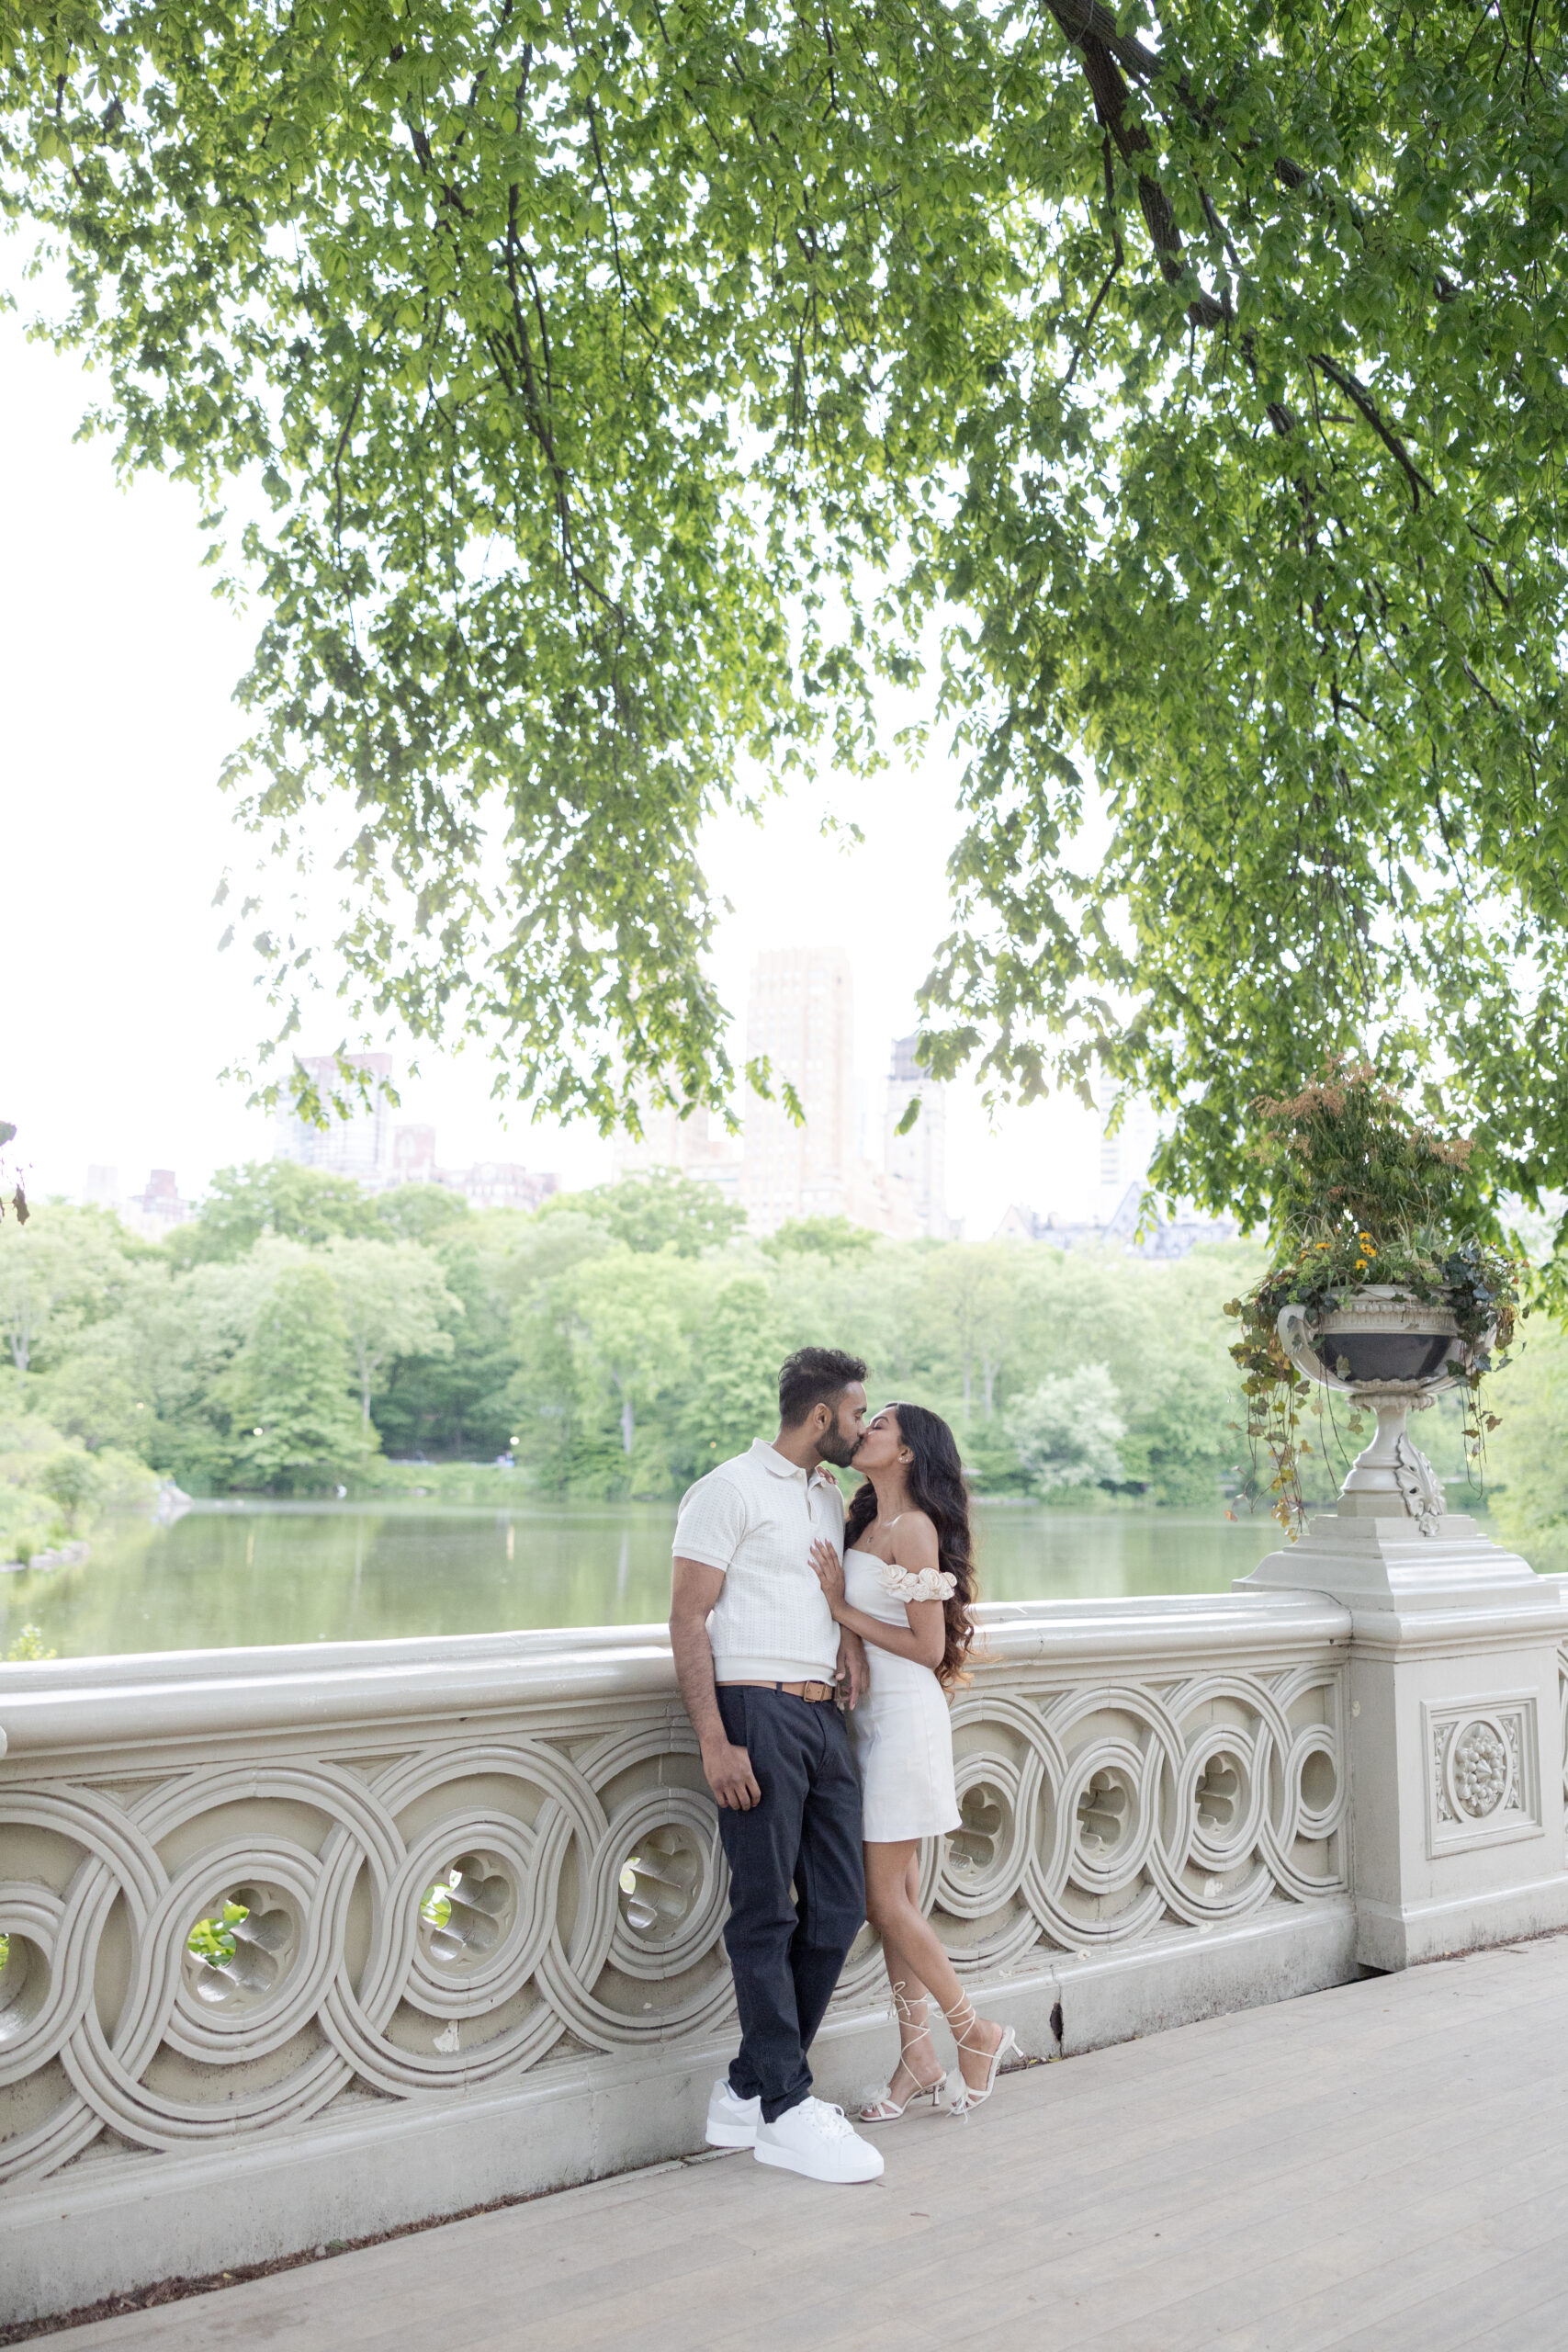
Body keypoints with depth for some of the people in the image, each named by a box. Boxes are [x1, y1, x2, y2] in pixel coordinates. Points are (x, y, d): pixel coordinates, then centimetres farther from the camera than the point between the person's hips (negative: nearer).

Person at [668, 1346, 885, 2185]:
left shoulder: (830, 1498, 18)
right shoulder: (731, 1489, -5)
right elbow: (688, 1622, -9)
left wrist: (849, 1629, 7)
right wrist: (715, 1743, -17)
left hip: (825, 1717, 8)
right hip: (757, 1713, -8)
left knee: (836, 1910, 6)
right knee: (767, 1917, -3)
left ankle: (749, 2090, 18)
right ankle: (786, 2113, 5)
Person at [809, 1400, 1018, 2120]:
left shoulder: (913, 1528, -14)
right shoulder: (865, 1523, 12)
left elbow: (929, 1647, -14)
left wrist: (842, 1609, -14)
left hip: (905, 1716, -8)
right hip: (870, 1715, 8)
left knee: (885, 1897, -3)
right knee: (895, 1898, 11)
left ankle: (978, 2033, 14)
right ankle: (918, 2059, 19)